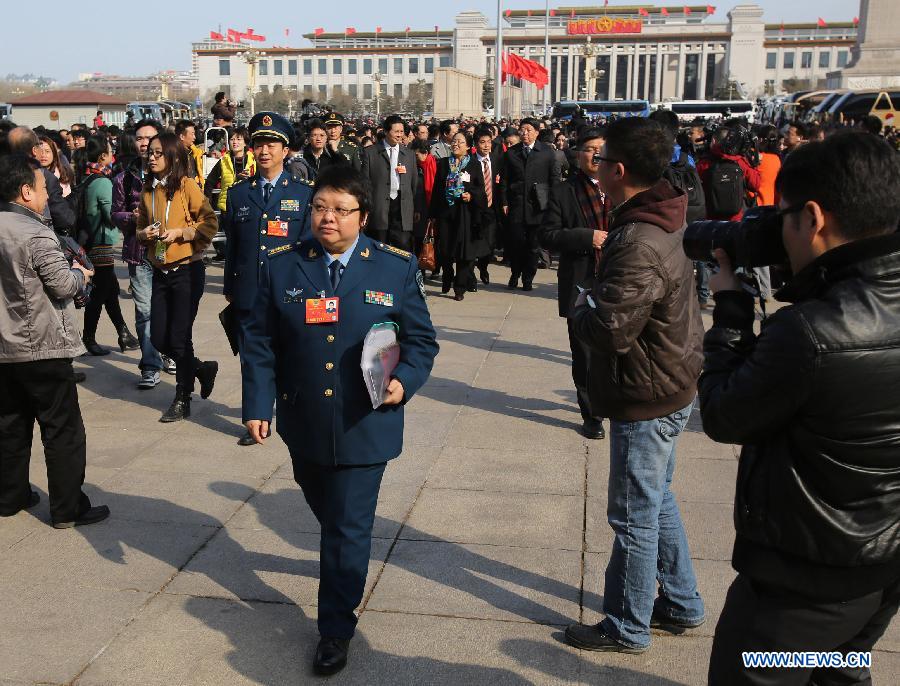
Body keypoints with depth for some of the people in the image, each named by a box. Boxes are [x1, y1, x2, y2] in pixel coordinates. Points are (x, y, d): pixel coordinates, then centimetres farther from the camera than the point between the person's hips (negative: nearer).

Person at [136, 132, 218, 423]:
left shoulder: (187, 186, -8)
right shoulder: (148, 189, 10)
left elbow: (210, 223, -9)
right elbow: (141, 224, 20)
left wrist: (180, 232, -19)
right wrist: (144, 233, -1)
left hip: (187, 270, -6)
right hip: (160, 271, 6)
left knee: (179, 338, -2)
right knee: (158, 338, 7)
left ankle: (182, 400, 14)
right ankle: (201, 369, 31)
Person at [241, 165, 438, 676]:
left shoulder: (397, 268, -5)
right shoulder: (283, 266, 0)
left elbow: (421, 340, -1)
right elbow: (261, 344, 2)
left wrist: (405, 381, -19)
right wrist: (258, 405, -5)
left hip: (365, 424, -3)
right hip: (305, 424, 3)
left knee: (349, 528, 2)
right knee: (328, 514, 23)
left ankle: (336, 629, 19)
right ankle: (345, 558, 55)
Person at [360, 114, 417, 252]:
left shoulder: (409, 154, 14)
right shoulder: (370, 153, 4)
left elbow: (414, 182, 15)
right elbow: (365, 182, 2)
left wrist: (415, 208, 8)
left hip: (403, 207, 2)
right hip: (379, 208, -2)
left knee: (404, 246, -5)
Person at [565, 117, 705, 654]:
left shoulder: (639, 245, -28)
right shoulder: (665, 221, 4)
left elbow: (610, 331, -31)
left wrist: (584, 303, -11)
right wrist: (597, 302, 2)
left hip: (647, 399, -10)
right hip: (671, 388, 10)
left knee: (635, 517, 6)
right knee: (658, 502, 23)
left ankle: (627, 628, 23)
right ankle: (681, 605, 38)